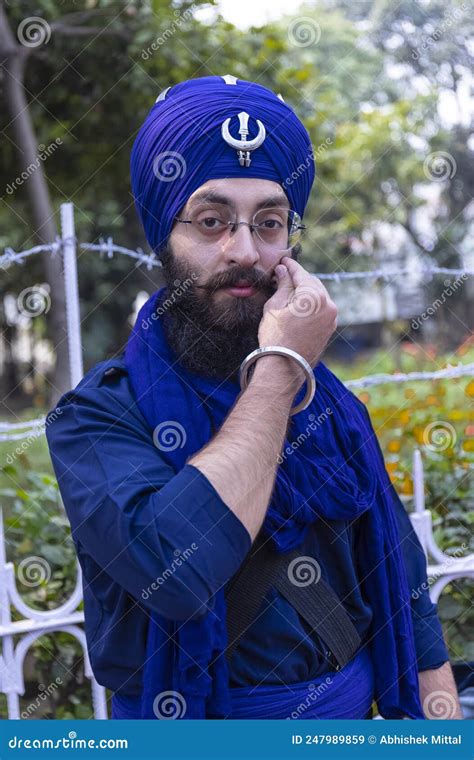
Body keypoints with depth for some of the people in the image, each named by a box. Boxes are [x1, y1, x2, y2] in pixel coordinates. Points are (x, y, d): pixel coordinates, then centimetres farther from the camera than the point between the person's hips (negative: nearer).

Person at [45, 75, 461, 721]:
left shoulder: (333, 406, -2)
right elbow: (176, 569, -34)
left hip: (354, 718, 4)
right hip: (198, 721, -4)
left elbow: (407, 599, 3)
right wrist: (279, 368, -25)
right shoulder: (97, 416, -16)